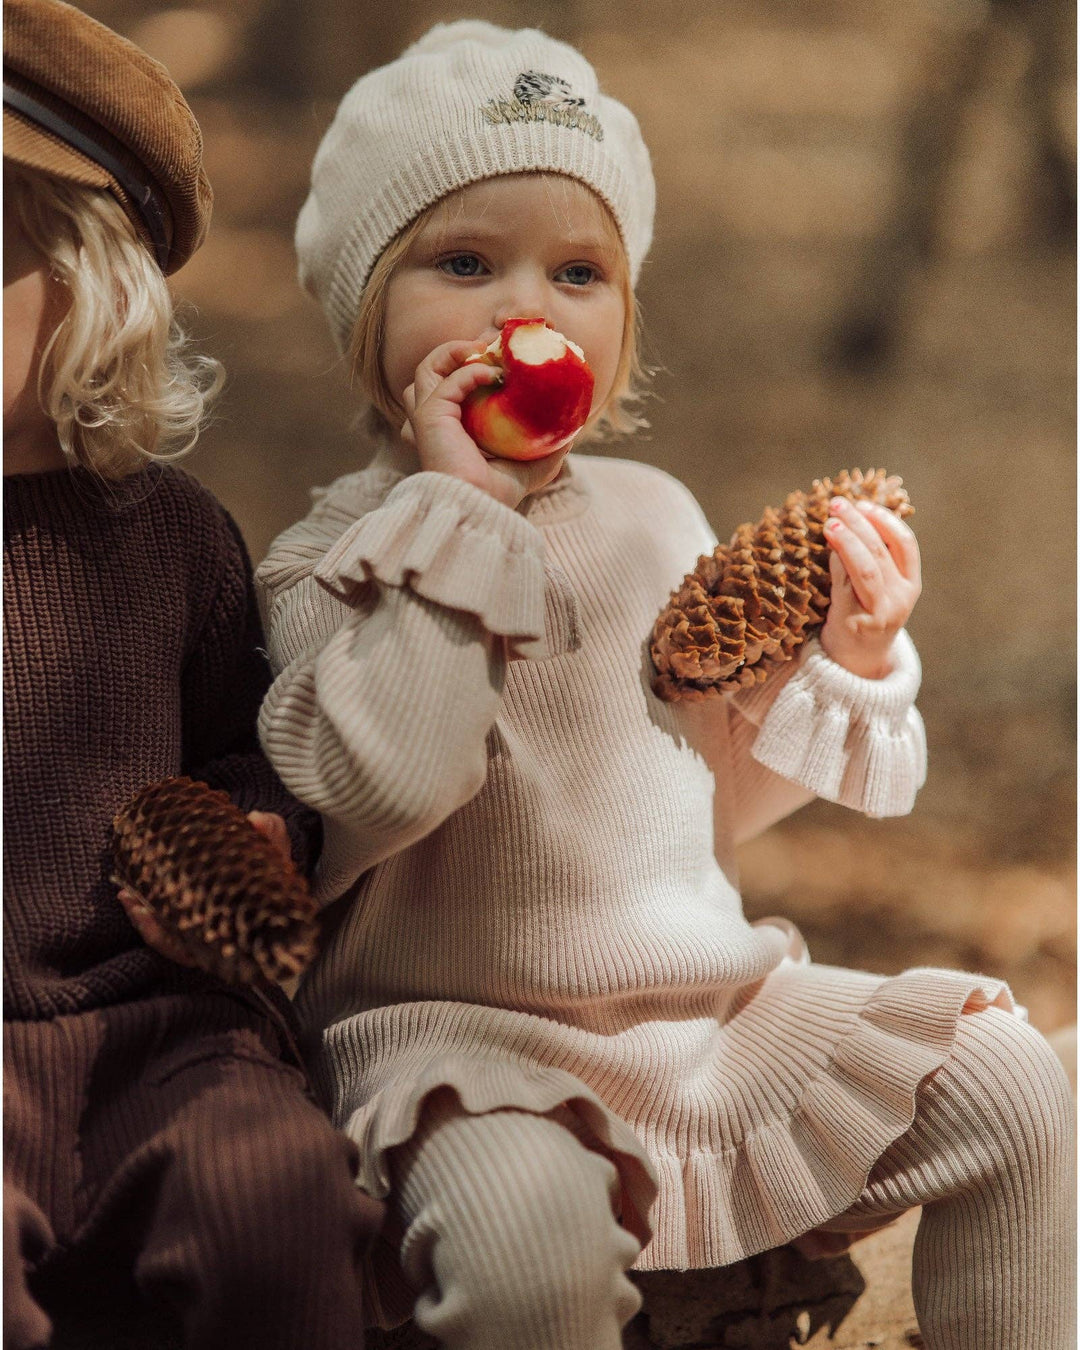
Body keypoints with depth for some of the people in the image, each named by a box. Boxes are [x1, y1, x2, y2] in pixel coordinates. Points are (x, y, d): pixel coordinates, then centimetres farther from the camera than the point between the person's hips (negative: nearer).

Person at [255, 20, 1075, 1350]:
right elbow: (382, 786, -26)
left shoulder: (654, 516, 12)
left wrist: (837, 650, 2)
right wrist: (457, 516, -21)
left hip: (714, 1002, 6)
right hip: (464, 1034, -5)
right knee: (529, 1229, -36)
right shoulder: (343, 553, -5)